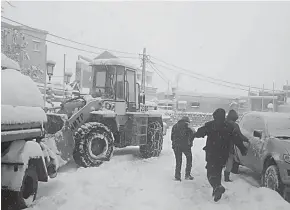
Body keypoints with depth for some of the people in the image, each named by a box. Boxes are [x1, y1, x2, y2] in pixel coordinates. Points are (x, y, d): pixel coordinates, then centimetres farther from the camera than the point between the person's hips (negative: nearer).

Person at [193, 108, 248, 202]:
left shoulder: (209, 125, -8)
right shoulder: (229, 126, 1)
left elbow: (199, 133, -1)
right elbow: (236, 139, 1)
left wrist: (194, 135, 20)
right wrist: (243, 149, 9)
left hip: (211, 154, -4)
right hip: (223, 155, 4)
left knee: (211, 172, -2)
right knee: (218, 171, 21)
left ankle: (218, 187, -27)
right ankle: (216, 190, 26)